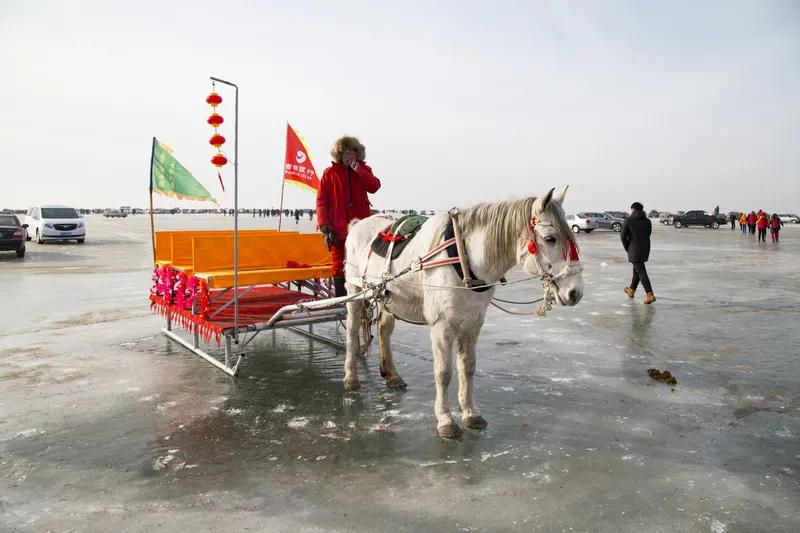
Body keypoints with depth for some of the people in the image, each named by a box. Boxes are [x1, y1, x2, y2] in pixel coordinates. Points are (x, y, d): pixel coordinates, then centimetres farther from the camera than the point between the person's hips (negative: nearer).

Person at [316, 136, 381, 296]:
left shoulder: (363, 170, 12)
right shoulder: (330, 172, 4)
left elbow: (374, 187, -7)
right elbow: (321, 200, -1)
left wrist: (358, 169, -12)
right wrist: (324, 226, -11)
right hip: (338, 227, -2)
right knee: (339, 264, 3)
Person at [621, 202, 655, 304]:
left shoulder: (628, 220, -8)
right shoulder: (647, 221, 5)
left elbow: (623, 235, -6)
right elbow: (648, 234, 7)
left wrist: (627, 248, 8)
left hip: (634, 250, -6)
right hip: (645, 249, 6)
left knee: (641, 272, -6)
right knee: (637, 269, 21)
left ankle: (650, 295, -14)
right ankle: (631, 290, 37)